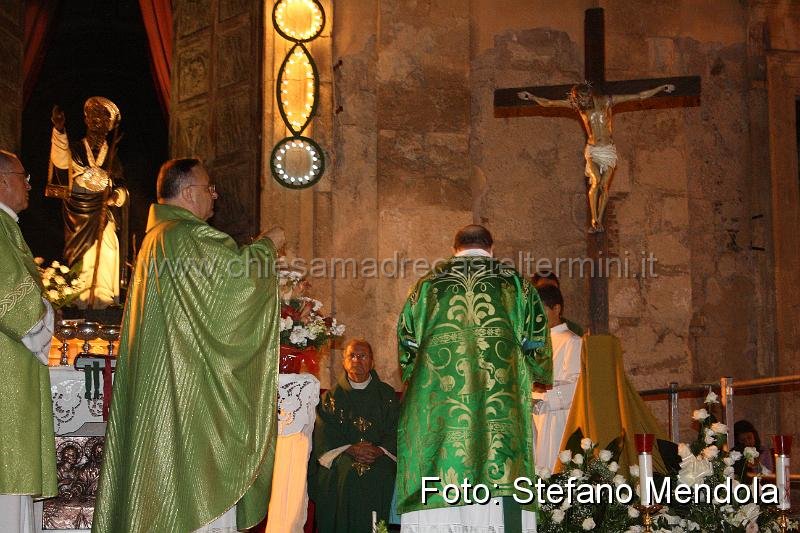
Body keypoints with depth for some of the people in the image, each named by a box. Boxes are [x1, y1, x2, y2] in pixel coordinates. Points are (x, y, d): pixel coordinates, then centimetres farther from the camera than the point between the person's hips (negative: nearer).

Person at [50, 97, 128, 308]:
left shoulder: (112, 155, 14)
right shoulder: (75, 150, 6)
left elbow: (122, 189, 11)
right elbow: (60, 161, -19)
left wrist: (116, 196, -14)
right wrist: (59, 130, -37)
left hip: (105, 218, 2)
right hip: (79, 218, -2)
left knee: (105, 264, -5)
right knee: (82, 268, -6)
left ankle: (104, 303, -1)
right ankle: (82, 305, -3)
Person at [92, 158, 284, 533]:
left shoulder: (155, 238, 17)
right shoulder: (188, 236, -14)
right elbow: (241, 271, -19)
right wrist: (267, 245, 0)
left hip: (156, 380, 10)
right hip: (191, 379, -10)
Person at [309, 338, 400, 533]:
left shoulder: (387, 395, 14)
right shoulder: (332, 397, 14)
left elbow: (396, 432, 5)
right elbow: (324, 436, 2)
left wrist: (380, 451, -14)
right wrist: (349, 449, -14)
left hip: (379, 458, 0)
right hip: (340, 458, 0)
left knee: (382, 475, -30)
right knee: (348, 474, -30)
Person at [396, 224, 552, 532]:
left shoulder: (428, 285, 16)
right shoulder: (516, 283, 14)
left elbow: (406, 348, 14)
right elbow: (538, 349, 11)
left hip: (437, 409, 1)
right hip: (500, 410, -1)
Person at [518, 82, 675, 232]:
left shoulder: (607, 101, -5)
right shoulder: (577, 105, 0)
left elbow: (640, 96, -2)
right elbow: (549, 103, 8)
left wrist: (662, 88, -3)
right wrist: (531, 97, 8)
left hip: (608, 150, 0)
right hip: (592, 150, 0)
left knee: (604, 186, -6)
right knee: (596, 181, -22)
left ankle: (599, 221, 5)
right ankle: (594, 220, -17)